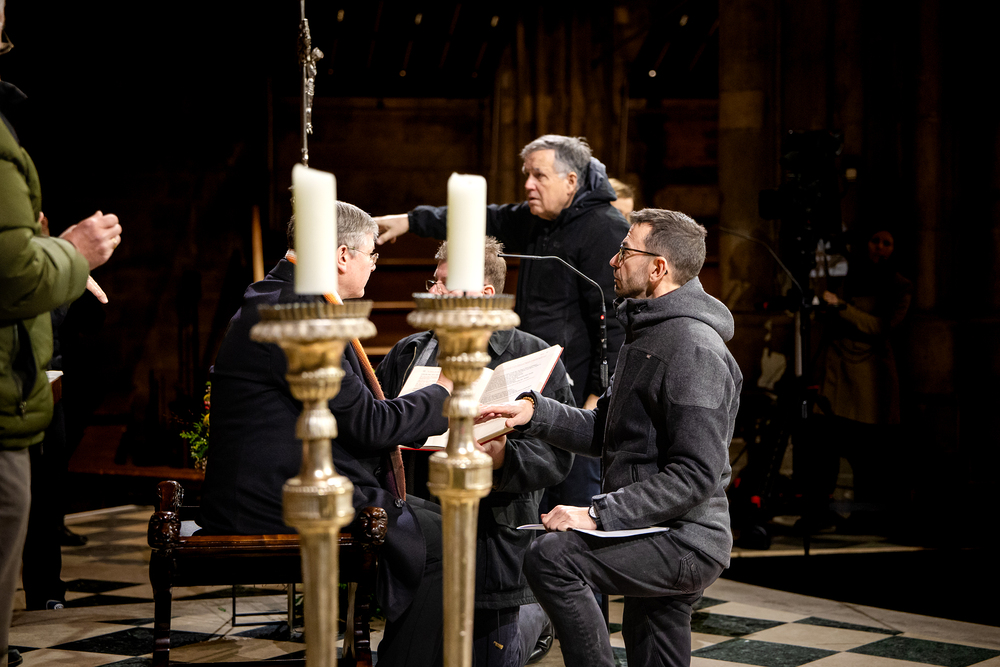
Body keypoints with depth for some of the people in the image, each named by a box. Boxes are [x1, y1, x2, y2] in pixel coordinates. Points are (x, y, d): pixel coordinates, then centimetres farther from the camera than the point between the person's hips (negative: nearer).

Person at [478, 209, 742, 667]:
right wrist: (534, 413, 2)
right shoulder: (647, 333, 17)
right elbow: (603, 433, 17)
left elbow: (696, 474, -24)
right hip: (655, 535, 10)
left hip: (684, 542, -10)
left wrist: (599, 514, -27)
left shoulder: (694, 349, -17)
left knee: (550, 557, -26)